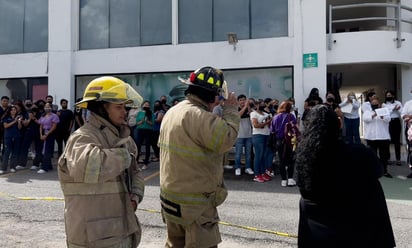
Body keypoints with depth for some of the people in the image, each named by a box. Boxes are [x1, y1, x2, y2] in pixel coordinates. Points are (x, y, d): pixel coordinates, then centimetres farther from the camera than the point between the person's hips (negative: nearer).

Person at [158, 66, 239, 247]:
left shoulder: (172, 112, 9)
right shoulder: (198, 116, -23)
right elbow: (226, 139, -27)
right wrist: (231, 110, -11)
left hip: (171, 196, 9)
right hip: (194, 202, -9)